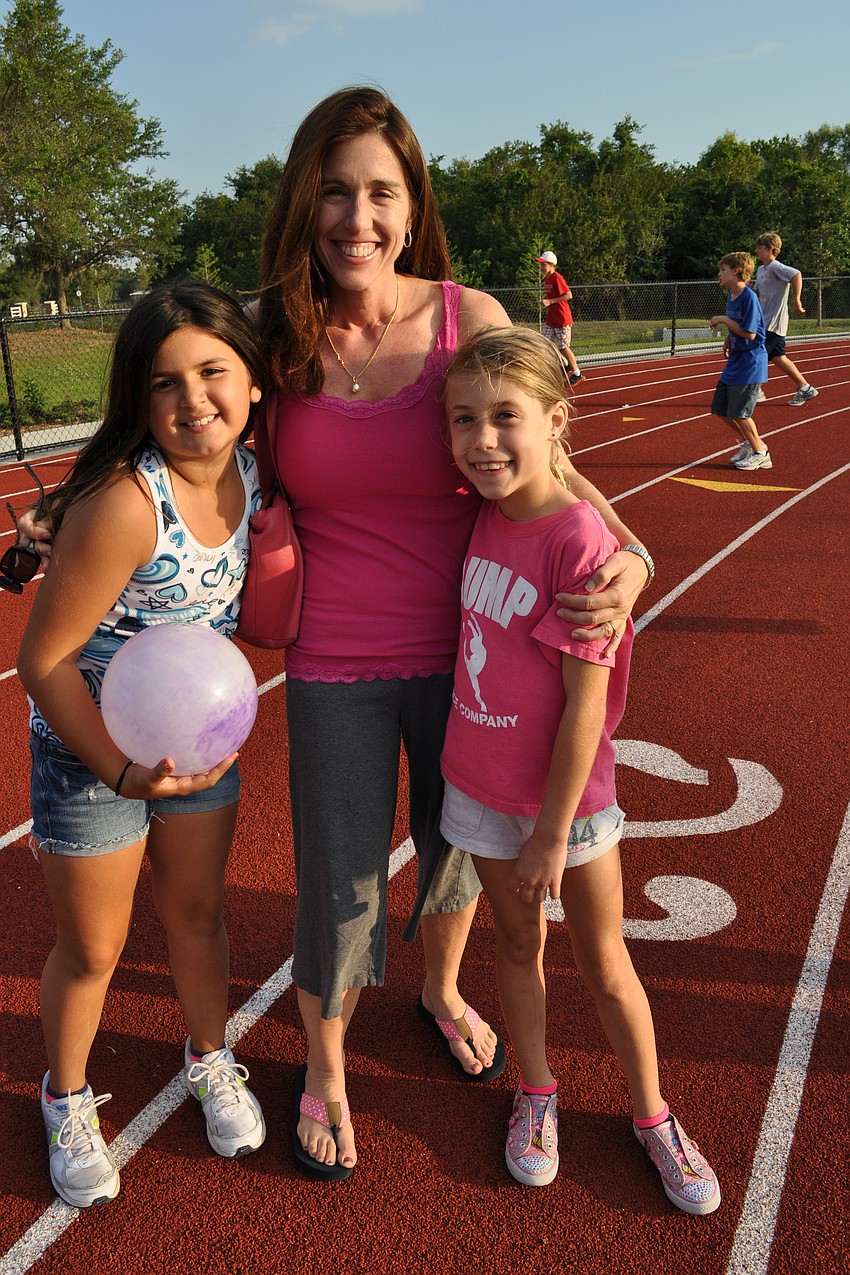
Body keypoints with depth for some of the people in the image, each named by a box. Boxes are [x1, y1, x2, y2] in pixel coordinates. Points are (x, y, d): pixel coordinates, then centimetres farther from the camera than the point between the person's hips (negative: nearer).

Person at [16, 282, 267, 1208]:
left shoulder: (250, 472, -10)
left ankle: (210, 1061, 50)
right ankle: (67, 1100, 44)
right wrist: (124, 774, -25)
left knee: (197, 914, 22)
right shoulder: (125, 504, -30)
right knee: (92, 950, 14)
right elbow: (44, 661, -24)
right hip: (89, 749, -5)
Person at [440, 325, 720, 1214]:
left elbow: (586, 706, -21)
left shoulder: (579, 541, -24)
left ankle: (652, 1115, 36)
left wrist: (551, 835, -15)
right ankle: (535, 1097, 42)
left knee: (603, 962, 13)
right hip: (478, 788, 5)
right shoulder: (485, 520, -4)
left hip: (566, 795, -5)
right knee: (516, 943, 20)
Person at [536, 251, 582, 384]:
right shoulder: (546, 279, 10)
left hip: (562, 319, -9)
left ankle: (577, 373, 13)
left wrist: (550, 301, -24)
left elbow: (569, 295, -23)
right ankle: (566, 363, 24)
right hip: (550, 319, 9)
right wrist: (545, 301, 5)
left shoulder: (557, 278, -17)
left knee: (563, 347, -2)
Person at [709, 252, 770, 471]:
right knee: (720, 409, 11)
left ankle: (760, 454, 9)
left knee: (739, 413, -6)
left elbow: (749, 333, -23)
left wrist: (723, 320, -17)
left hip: (749, 364, -9)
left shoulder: (749, 297, -18)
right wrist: (728, 340, 5)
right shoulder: (732, 295, 9)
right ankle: (748, 444, 27)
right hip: (735, 361, 9)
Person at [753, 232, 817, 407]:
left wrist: (796, 300, -31)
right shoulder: (761, 270, 14)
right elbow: (757, 294, 26)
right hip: (767, 322, 10)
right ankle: (805, 388, 21)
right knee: (778, 358, 13)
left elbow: (796, 274, -32)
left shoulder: (775, 267, -15)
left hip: (773, 323, -10)